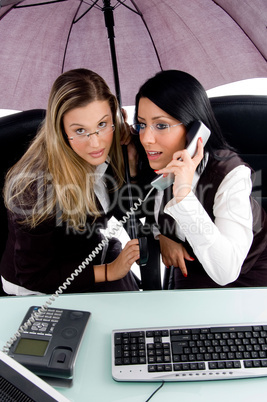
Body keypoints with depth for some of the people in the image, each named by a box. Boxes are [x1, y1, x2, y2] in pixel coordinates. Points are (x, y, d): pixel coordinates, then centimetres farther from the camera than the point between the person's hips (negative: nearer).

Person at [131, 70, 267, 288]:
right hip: (190, 264, 3)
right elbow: (141, 211, 5)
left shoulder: (231, 175, -31)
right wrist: (161, 237, -13)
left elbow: (225, 272, -39)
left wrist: (184, 195, -45)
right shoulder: (152, 163, -16)